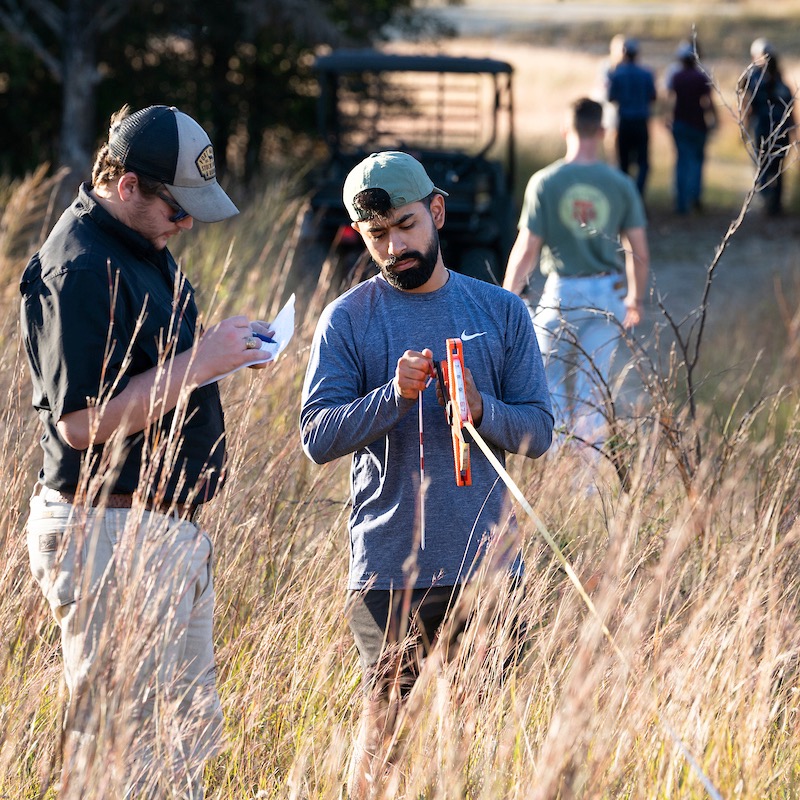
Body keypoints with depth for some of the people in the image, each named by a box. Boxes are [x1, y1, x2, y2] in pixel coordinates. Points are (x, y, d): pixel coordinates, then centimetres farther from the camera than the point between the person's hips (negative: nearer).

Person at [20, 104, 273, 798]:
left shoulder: (145, 246, 14)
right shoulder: (79, 269, -18)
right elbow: (83, 421, -22)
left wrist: (220, 352, 5)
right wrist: (200, 361, -20)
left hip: (172, 528, 10)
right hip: (108, 535, -10)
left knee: (191, 734, 15)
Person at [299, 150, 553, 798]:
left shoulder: (501, 312, 8)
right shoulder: (347, 321, 2)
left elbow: (539, 431, 5)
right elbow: (317, 438, -6)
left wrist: (480, 409, -15)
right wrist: (393, 397, -21)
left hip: (488, 562, 2)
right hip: (390, 568, -2)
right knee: (385, 721, -2)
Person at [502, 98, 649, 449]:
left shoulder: (544, 182, -8)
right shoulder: (620, 184, -2)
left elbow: (526, 250, -7)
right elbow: (640, 254, 2)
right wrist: (636, 300, 18)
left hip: (561, 291, -2)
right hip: (607, 294, 2)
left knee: (551, 384, 10)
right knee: (593, 387, 7)